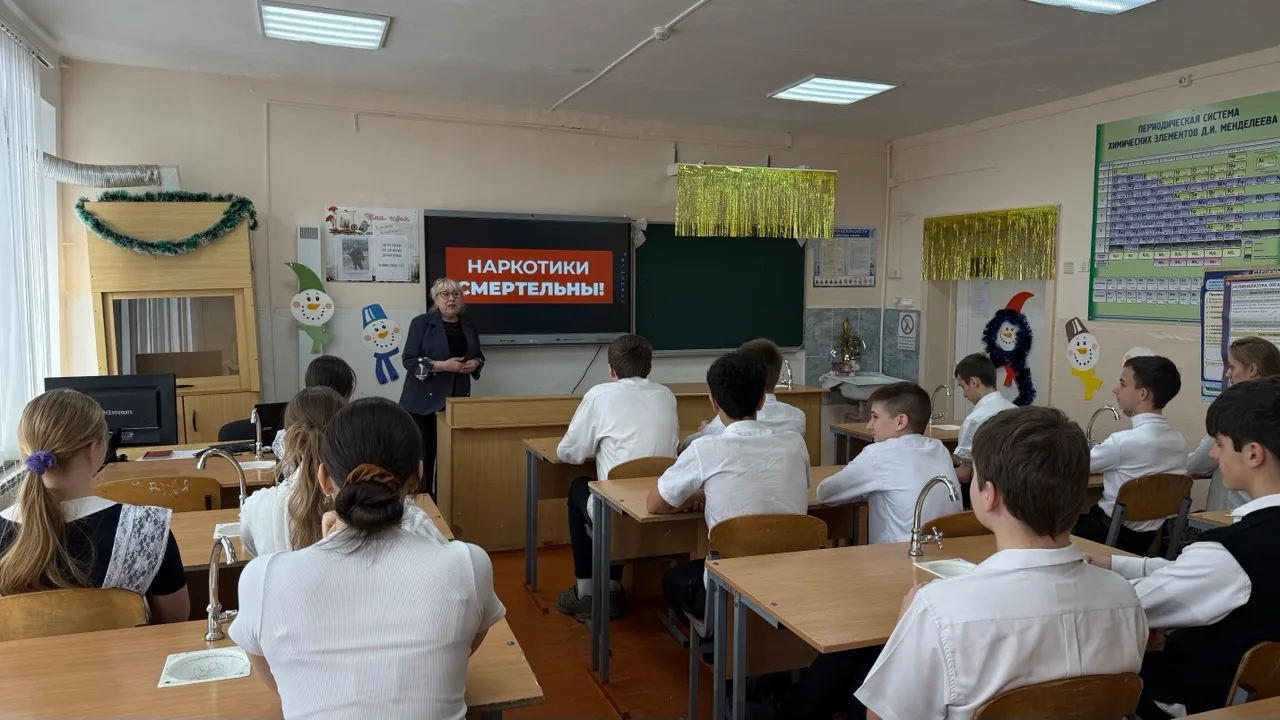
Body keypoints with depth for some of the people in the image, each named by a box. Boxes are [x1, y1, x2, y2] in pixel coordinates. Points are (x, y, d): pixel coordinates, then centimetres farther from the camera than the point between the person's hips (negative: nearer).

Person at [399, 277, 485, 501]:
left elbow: (479, 355, 22)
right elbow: (410, 360, -11)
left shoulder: (469, 326, 10)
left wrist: (475, 363, -2)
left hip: (457, 400, 5)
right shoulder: (421, 323, -5)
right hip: (424, 401, -4)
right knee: (423, 455, -2)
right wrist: (443, 365, -21)